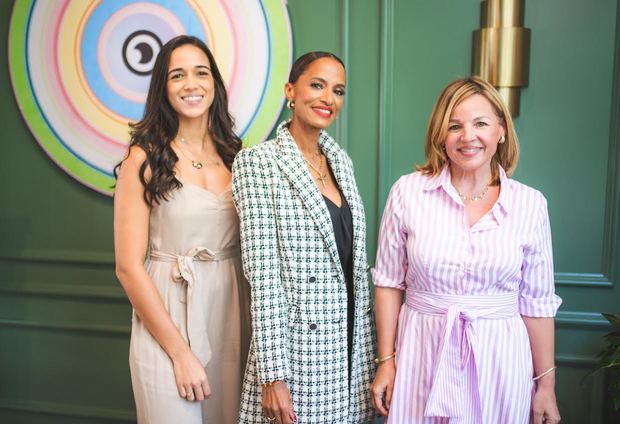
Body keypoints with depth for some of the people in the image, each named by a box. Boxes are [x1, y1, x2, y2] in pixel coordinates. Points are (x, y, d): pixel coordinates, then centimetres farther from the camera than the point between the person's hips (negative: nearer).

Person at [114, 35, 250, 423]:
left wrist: (258, 332, 4)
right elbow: (129, 266, -10)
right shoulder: (144, 160, -8)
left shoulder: (235, 156, 4)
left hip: (232, 318, 4)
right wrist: (180, 352, -11)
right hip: (166, 321, -4)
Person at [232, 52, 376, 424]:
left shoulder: (341, 160, 8)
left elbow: (356, 264, 10)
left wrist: (367, 346, 11)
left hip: (349, 344, 6)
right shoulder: (258, 163, -11)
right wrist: (272, 374, -16)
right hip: (295, 347, -6)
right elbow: (263, 276, -15)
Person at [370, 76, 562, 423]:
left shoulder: (530, 204, -5)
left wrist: (546, 384, 4)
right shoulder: (408, 192, -7)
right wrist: (386, 360, 0)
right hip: (422, 354, 0)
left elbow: (537, 302, 1)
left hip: (499, 357, 1)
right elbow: (389, 282, -1)